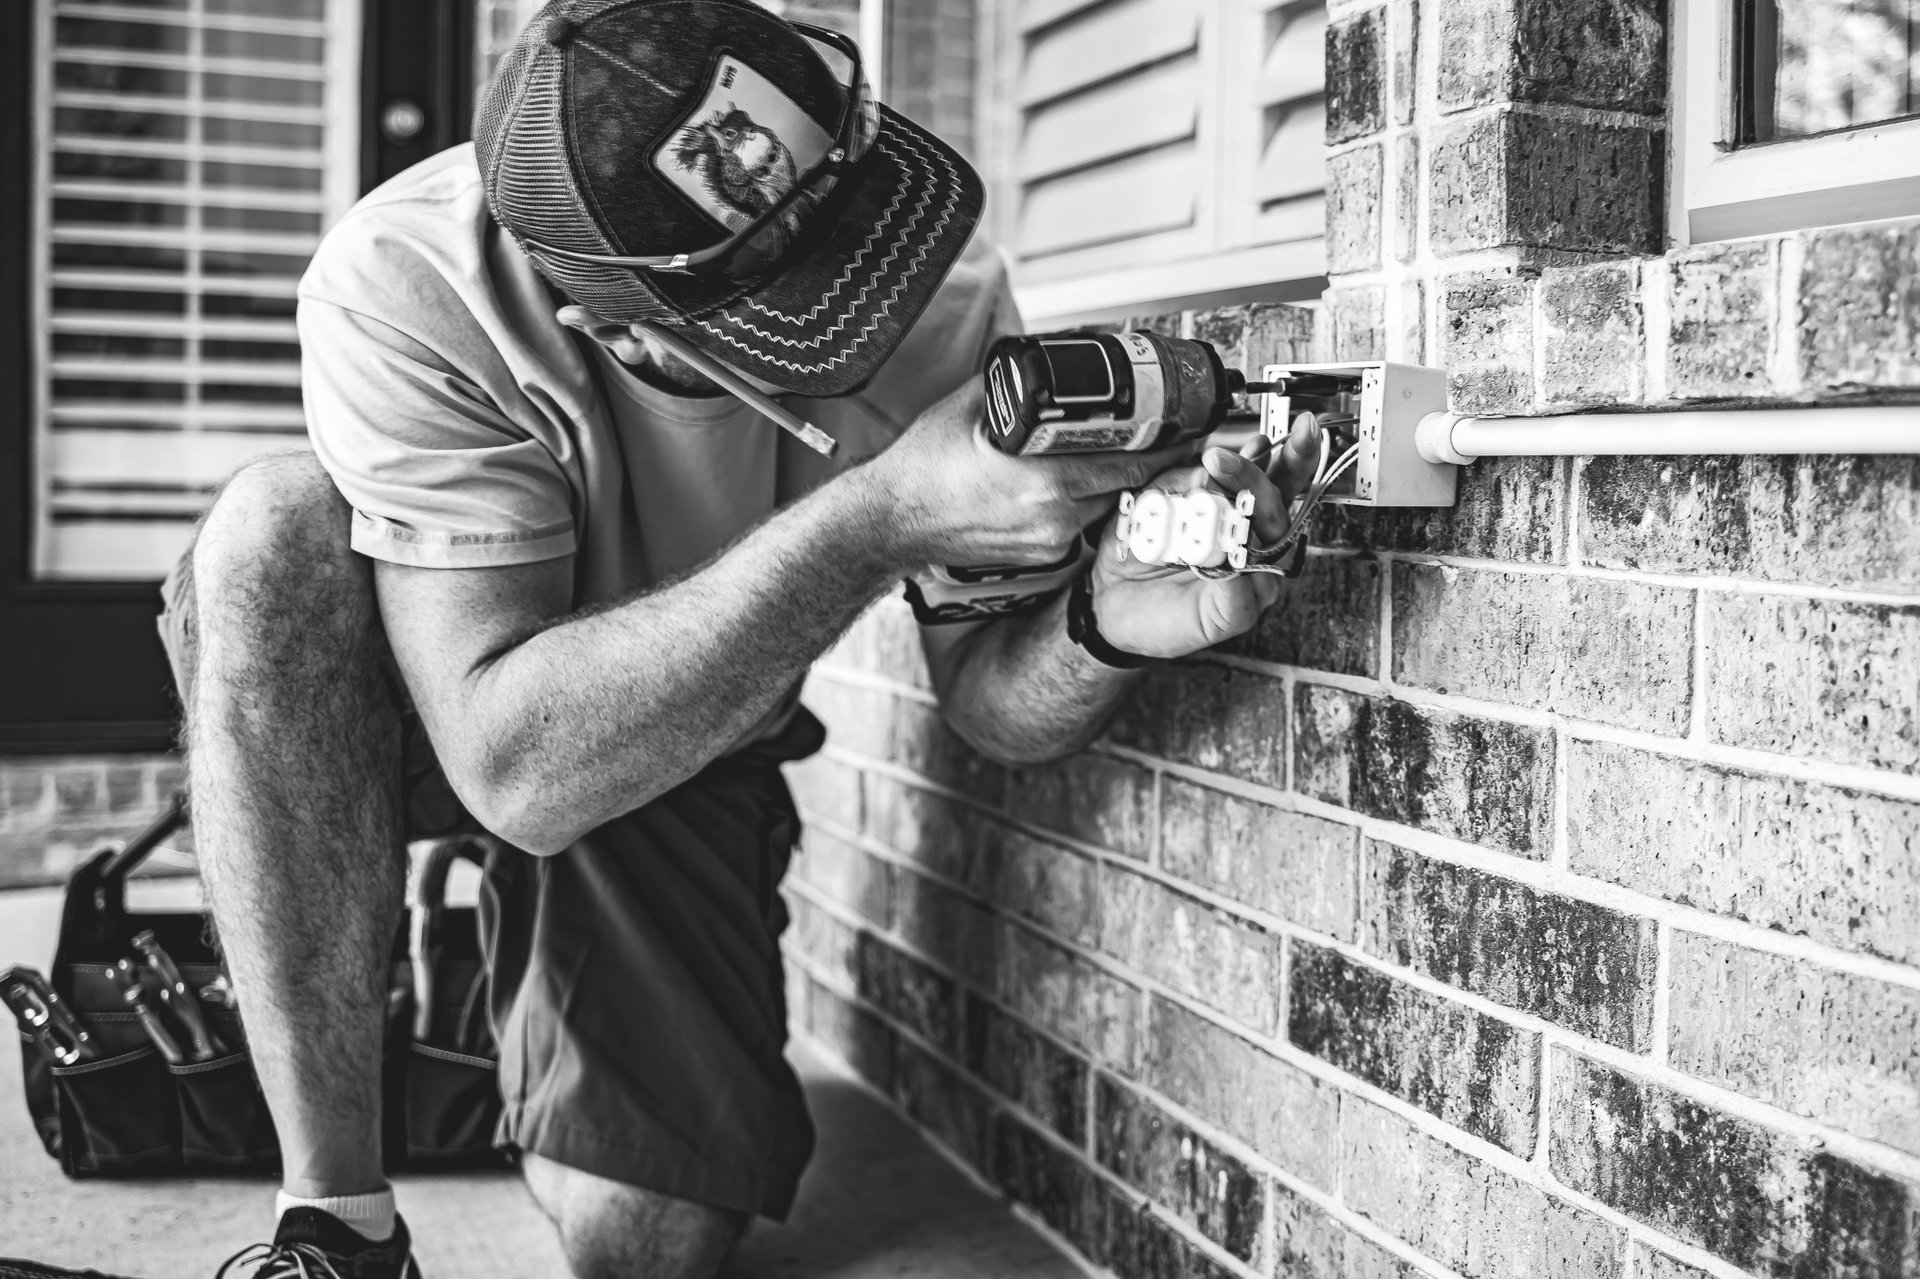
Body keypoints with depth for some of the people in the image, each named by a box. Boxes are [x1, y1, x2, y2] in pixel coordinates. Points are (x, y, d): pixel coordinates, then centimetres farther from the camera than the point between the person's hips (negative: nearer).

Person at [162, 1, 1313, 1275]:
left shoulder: (948, 295, -25)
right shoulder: (400, 292, -34)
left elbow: (990, 696, -15)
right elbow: (516, 764, -40)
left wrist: (1105, 623, -39)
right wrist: (877, 518, -46)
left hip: (683, 749, 2)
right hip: (428, 713, -1)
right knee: (275, 534, -35)